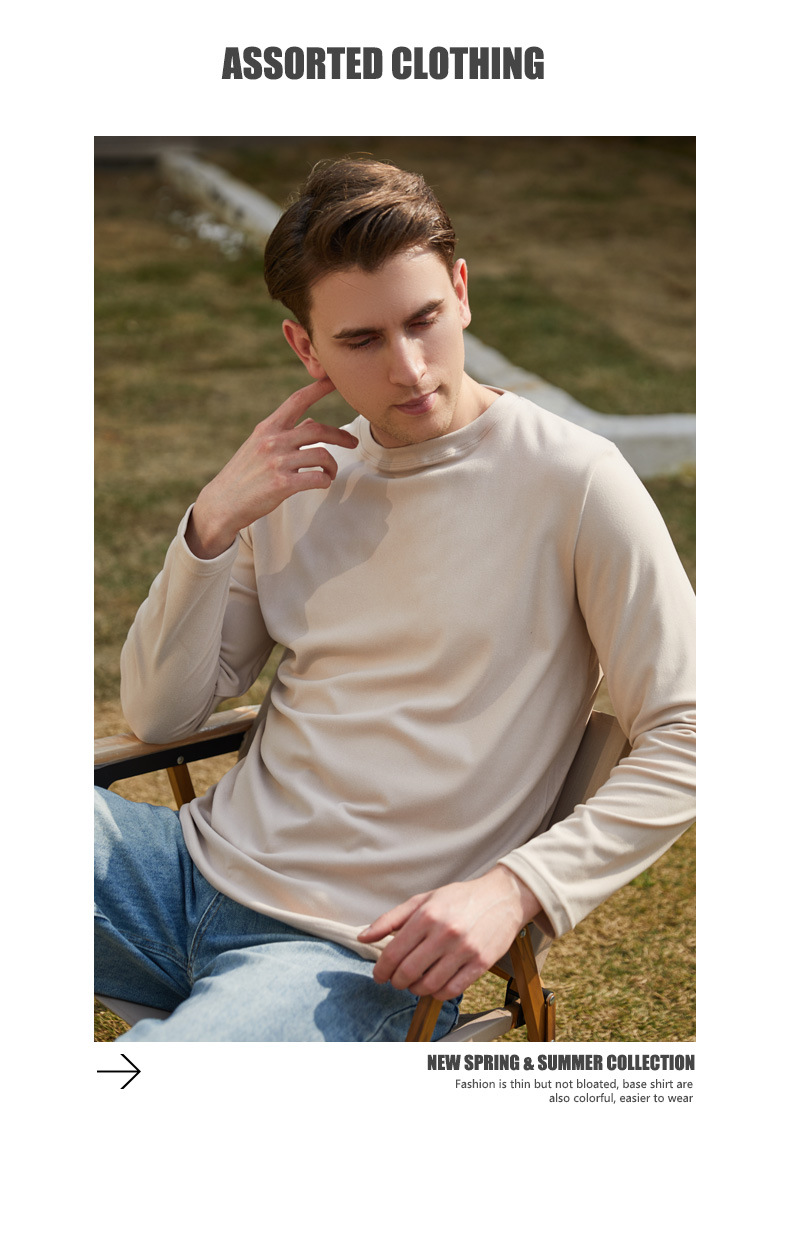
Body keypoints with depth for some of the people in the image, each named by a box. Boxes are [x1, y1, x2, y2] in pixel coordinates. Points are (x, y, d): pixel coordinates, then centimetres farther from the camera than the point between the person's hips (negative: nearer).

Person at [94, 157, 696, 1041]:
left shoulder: (571, 481, -7)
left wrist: (513, 889, -20)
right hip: (206, 863, 6)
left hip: (367, 953, -6)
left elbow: (684, 740, -7)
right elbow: (158, 716, 10)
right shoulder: (302, 477, 10)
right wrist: (213, 523, -5)